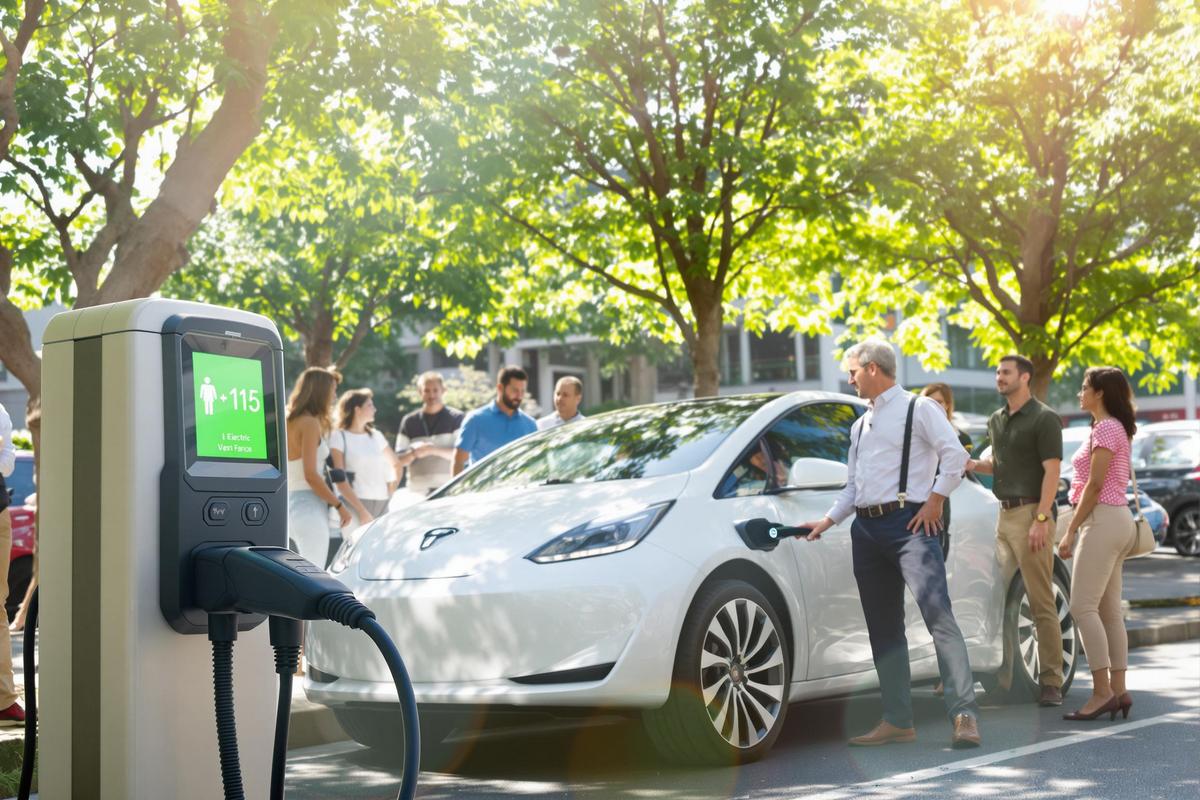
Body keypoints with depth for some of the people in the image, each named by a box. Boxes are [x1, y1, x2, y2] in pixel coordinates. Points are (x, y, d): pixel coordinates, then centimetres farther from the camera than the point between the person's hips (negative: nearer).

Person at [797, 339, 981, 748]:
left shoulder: (918, 408, 1)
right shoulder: (860, 425, 23)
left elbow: (955, 454, -9)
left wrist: (934, 500, -11)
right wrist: (828, 520, 13)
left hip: (908, 521, -8)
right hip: (866, 528, 8)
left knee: (938, 614, -18)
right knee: (884, 629, 7)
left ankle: (964, 714, -20)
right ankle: (897, 721, 11)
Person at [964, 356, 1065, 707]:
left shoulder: (1044, 418, -6)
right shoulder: (996, 420, 17)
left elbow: (1052, 471, -12)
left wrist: (1040, 519, -20)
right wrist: (975, 465, 6)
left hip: (1031, 513, -7)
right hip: (1004, 515, 7)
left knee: (1041, 602, -6)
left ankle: (1051, 682, -2)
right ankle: (1001, 677, 10)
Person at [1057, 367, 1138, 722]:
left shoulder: (1106, 428, -11)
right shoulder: (1115, 428, 19)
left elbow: (1094, 485, -16)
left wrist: (1070, 531, -14)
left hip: (1102, 520, -10)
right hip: (1115, 520, 10)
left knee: (1083, 606, -12)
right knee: (1109, 610, 8)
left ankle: (1102, 692, -15)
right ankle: (1118, 691, 7)